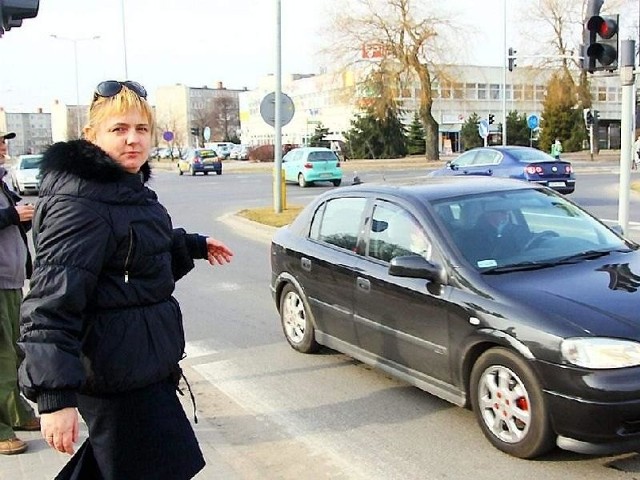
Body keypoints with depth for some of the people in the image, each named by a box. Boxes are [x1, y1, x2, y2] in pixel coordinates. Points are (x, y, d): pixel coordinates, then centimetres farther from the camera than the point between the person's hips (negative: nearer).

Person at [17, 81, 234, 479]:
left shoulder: (128, 188, 11)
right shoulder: (80, 204, -22)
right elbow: (52, 304, -27)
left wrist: (194, 246, 40)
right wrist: (55, 396, -32)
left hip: (142, 361, 10)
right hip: (120, 376, -10)